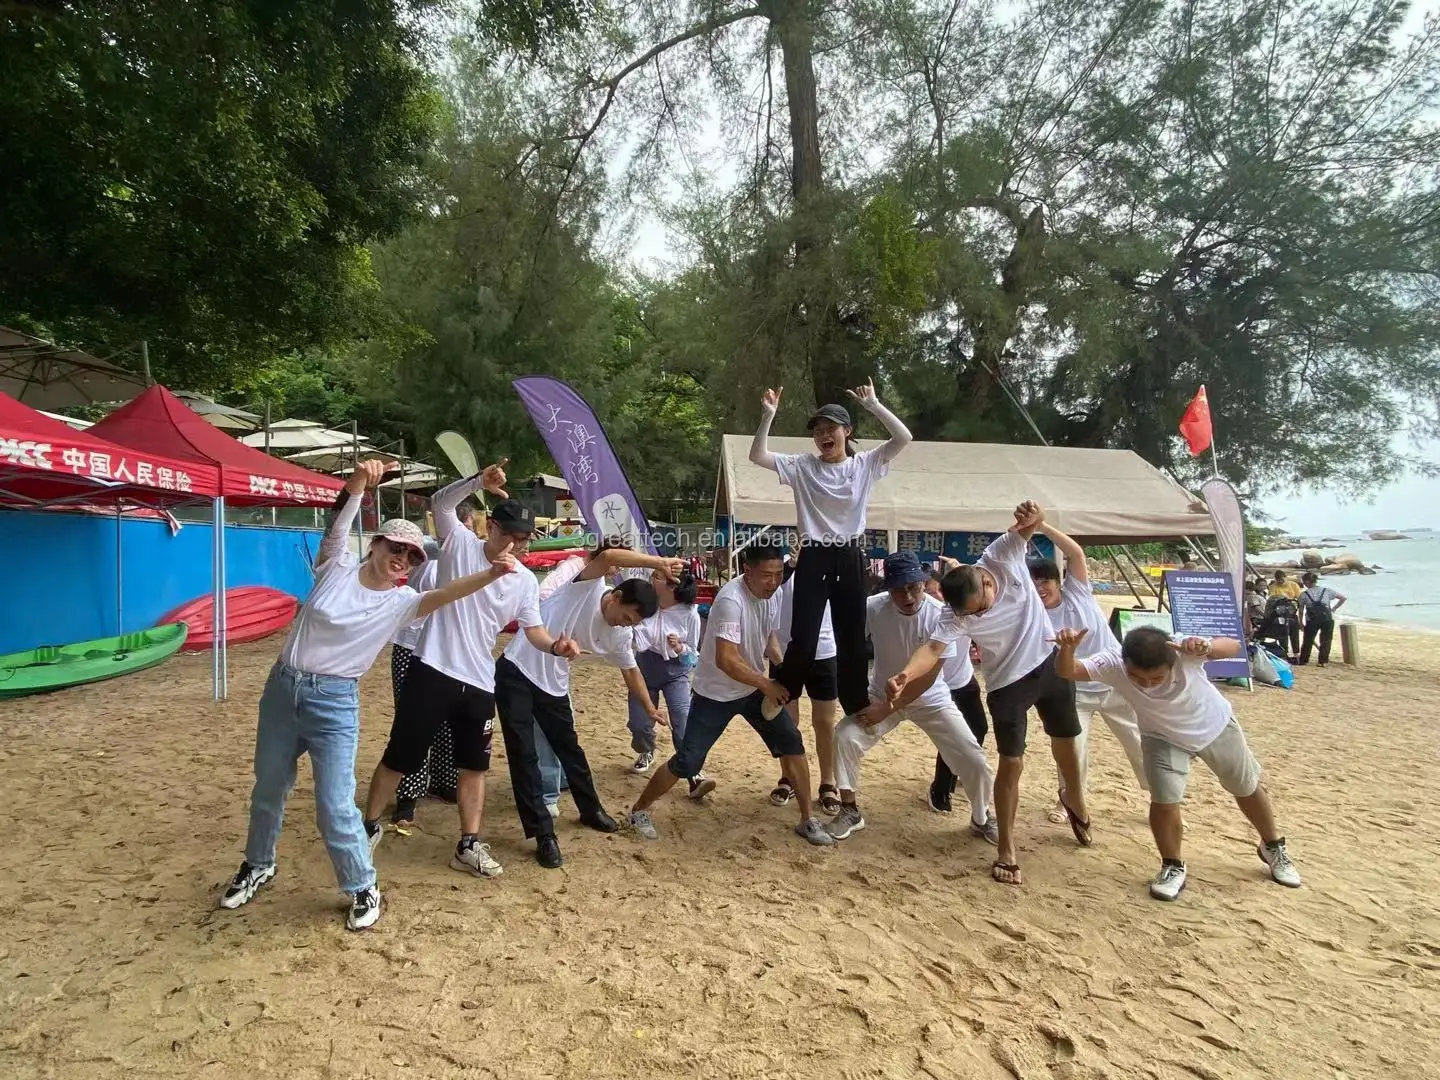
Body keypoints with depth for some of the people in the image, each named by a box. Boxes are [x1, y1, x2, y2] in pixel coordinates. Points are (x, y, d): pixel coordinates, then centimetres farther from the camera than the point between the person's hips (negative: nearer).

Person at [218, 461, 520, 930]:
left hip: (334, 702, -2)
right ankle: (257, 866, 47)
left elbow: (444, 593, -23)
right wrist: (357, 486, -38)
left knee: (335, 807, -5)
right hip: (282, 687, 2)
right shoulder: (337, 567, -4)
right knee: (268, 789, 21)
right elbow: (337, 528, -21)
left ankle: (364, 889, 16)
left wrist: (490, 573, -39)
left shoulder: (400, 603, -7)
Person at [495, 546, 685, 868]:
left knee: (569, 748, 17)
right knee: (523, 754, -5)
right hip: (516, 671, -6)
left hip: (553, 685, 6)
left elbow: (631, 670, 15)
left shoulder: (619, 635, -2)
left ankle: (591, 810, 37)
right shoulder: (589, 586, -18)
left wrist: (651, 708, 21)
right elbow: (608, 556, -39)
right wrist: (659, 562, -43)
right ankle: (544, 834, 3)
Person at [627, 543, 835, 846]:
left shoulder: (772, 595, -6)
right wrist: (767, 685, -25)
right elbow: (726, 661, -35)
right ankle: (639, 810, 20)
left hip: (753, 687, 7)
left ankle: (808, 820, 13)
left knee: (792, 743, -1)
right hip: (715, 694, -7)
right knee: (687, 763, -3)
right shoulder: (731, 600, -30)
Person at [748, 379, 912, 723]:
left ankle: (857, 706, 24)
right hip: (813, 558, -1)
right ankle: (780, 693, 19)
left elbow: (903, 438, -8)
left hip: (850, 558, 1)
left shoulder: (865, 464, 4)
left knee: (852, 638, 9)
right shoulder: (802, 466, 3)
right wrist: (768, 415, -12)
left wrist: (873, 405, -10)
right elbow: (757, 455, -5)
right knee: (804, 638, -4)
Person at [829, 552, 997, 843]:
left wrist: (888, 709, -24)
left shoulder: (940, 616, -26)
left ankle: (982, 818, 26)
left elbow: (928, 676, -24)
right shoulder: (872, 608, -23)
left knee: (973, 759, -5)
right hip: (882, 695, 1)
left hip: (931, 700, -1)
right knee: (845, 737, -18)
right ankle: (850, 810, 2)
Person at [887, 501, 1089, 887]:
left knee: (1065, 740, 22)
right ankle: (1006, 851, 7)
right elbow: (933, 649, -37)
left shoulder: (1003, 556, -23)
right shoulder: (957, 615, -27)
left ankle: (1074, 801, 53)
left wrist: (1032, 515, -49)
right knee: (1012, 762, -6)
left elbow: (1031, 523, -24)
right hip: (1008, 682, -3)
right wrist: (905, 674, -57)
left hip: (1049, 661, 3)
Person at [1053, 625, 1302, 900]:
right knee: (1164, 801, -14)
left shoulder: (1182, 651, -39)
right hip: (1164, 738, 0)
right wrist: (1067, 648, -65)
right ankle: (1173, 867, 12)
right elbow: (1067, 671, -44)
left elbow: (1235, 647, -45)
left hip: (1216, 726, 1)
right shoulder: (1113, 662, -36)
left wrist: (1207, 646, -65)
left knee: (1247, 788, 20)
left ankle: (1273, 847, 49)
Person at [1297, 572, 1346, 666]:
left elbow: (1301, 610, 7)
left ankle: (1303, 660, 14)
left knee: (1308, 640, 9)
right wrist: (1333, 609, 15)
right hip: (1327, 619, 1)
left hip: (1311, 620, -1)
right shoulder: (1327, 590, 10)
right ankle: (1323, 661, 8)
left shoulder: (1303, 594, 5)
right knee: (1325, 641, 10)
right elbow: (1343, 598, 12)